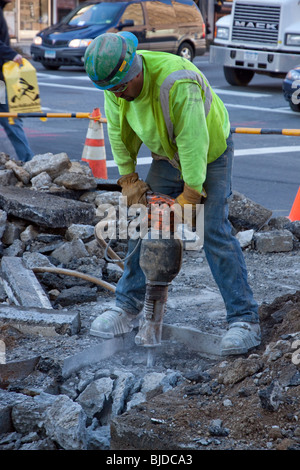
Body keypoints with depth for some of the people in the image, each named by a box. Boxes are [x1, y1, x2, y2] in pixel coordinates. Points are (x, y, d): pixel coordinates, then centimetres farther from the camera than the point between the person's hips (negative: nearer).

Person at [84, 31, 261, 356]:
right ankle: (128, 308, 16)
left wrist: (189, 197, -29)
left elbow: (193, 143, -34)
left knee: (214, 231, -15)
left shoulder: (177, 83, -39)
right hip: (167, 155, 6)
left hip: (209, 153, -6)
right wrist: (129, 179, -1)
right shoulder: (114, 85, -17)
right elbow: (119, 134, -2)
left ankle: (245, 321, -12)